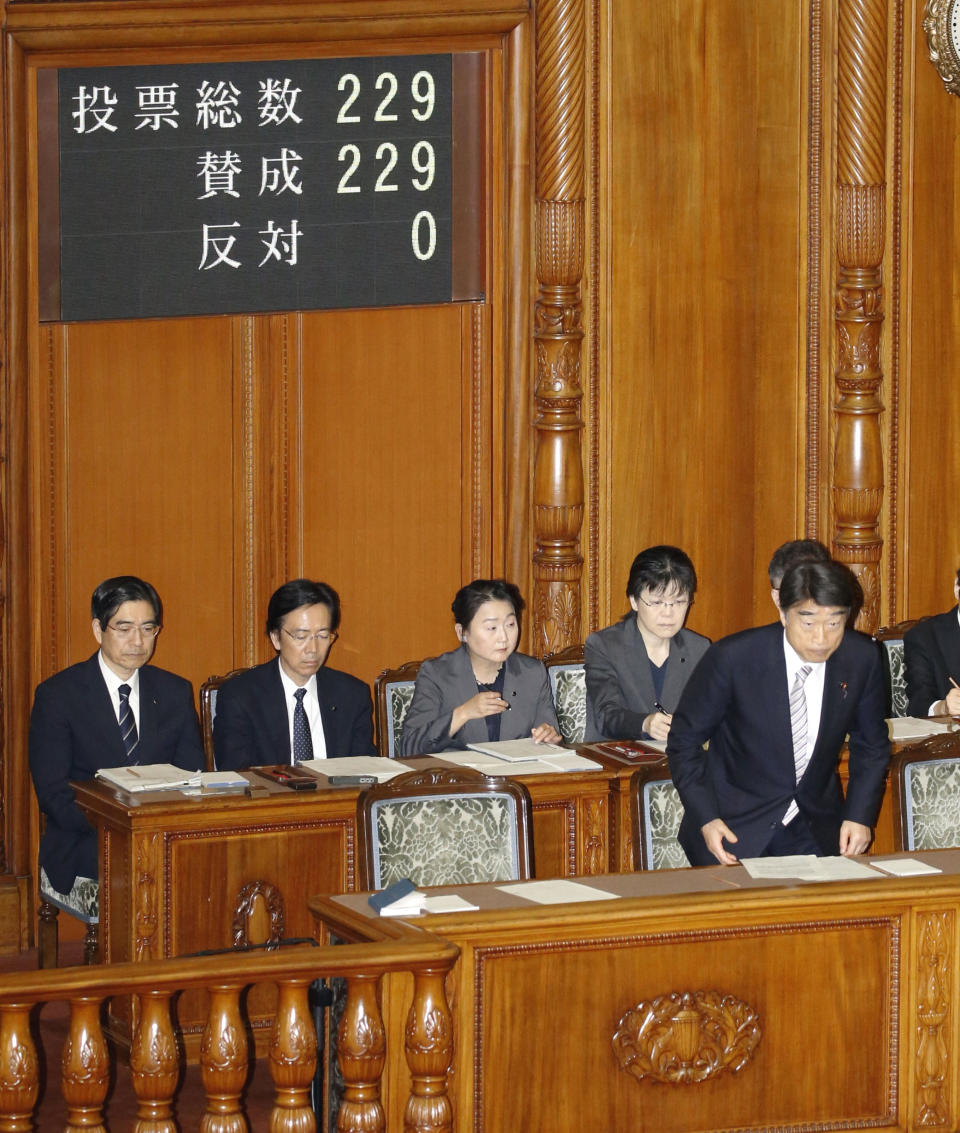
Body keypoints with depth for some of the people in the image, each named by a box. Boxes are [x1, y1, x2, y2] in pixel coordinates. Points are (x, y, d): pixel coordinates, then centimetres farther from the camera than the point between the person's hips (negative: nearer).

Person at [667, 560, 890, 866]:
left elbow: (871, 746, 10)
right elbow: (684, 740, -5)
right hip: (736, 828, -3)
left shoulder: (862, 658, -6)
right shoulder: (732, 657, -17)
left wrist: (860, 816, -2)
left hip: (815, 828, 3)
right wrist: (706, 819, -15)